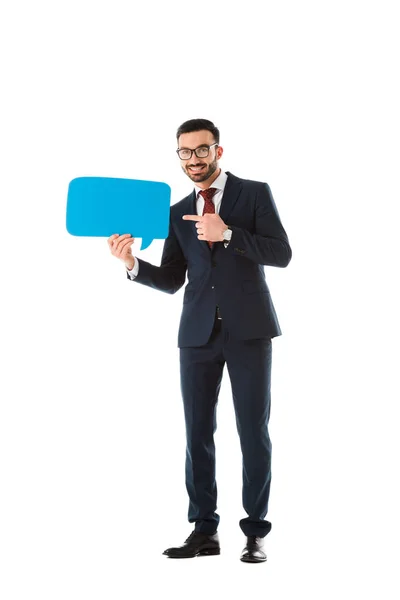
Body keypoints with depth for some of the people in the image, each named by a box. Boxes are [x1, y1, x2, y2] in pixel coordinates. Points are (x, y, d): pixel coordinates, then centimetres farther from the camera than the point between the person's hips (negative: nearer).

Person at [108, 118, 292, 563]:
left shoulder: (254, 193, 3)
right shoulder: (179, 213, 14)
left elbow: (281, 254, -7)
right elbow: (170, 281, 11)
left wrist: (227, 234, -19)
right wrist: (132, 263, -7)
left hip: (249, 329, -4)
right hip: (199, 332, 4)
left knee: (253, 432, -1)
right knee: (197, 433, 4)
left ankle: (255, 532, 6)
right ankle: (204, 530, 11)